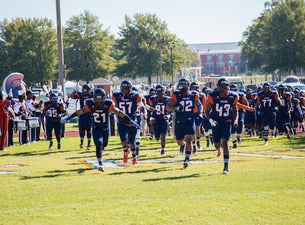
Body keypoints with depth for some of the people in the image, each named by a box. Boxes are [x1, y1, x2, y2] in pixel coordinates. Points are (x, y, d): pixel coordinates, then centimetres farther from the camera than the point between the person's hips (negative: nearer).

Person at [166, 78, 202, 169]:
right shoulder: (176, 95, -8)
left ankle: (187, 160, -12)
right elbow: (168, 107, -10)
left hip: (190, 121, -1)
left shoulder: (193, 95, -2)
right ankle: (183, 144, 54)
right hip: (179, 122, 1)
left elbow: (198, 104, 19)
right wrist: (176, 108, -27)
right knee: (179, 141, 17)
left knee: (188, 140, -15)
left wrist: (199, 109, -1)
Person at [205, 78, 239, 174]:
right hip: (216, 122, 0)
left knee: (224, 142, -15)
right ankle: (218, 148, 51)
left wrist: (236, 120, -7)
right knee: (217, 144, 9)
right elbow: (207, 111, -7)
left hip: (227, 122, 0)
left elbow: (235, 110, 10)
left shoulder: (233, 96, -7)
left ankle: (226, 166, -12)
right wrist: (210, 120, -25)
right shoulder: (213, 96, -14)